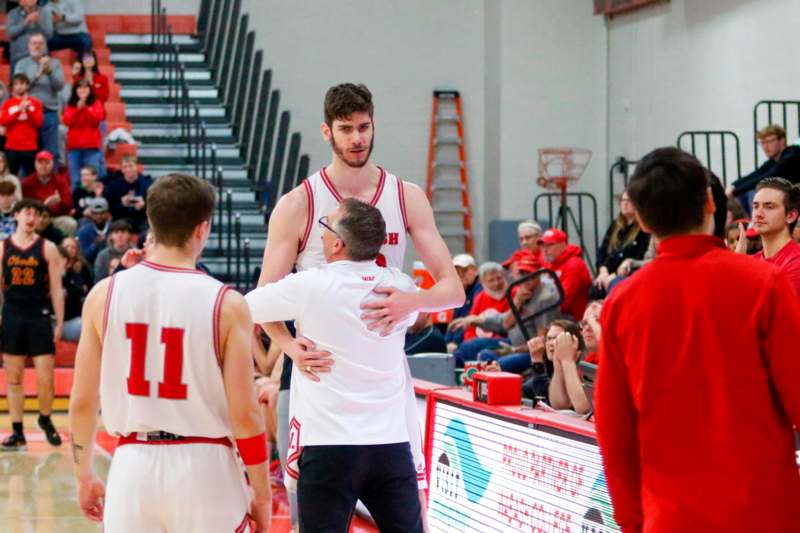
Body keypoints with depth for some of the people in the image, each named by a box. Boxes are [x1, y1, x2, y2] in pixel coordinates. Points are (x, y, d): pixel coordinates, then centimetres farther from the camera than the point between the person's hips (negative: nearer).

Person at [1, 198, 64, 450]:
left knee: (45, 378, -3)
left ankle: (45, 420, 22)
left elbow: (56, 288, 1)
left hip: (40, 317, -2)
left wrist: (59, 323, -2)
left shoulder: (47, 248, -1)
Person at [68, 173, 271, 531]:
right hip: (203, 464, -2)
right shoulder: (226, 304, -8)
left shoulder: (105, 294, -1)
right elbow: (244, 414, -8)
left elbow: (82, 401, 3)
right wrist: (262, 495, 3)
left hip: (133, 464, 2)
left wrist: (84, 476, 16)